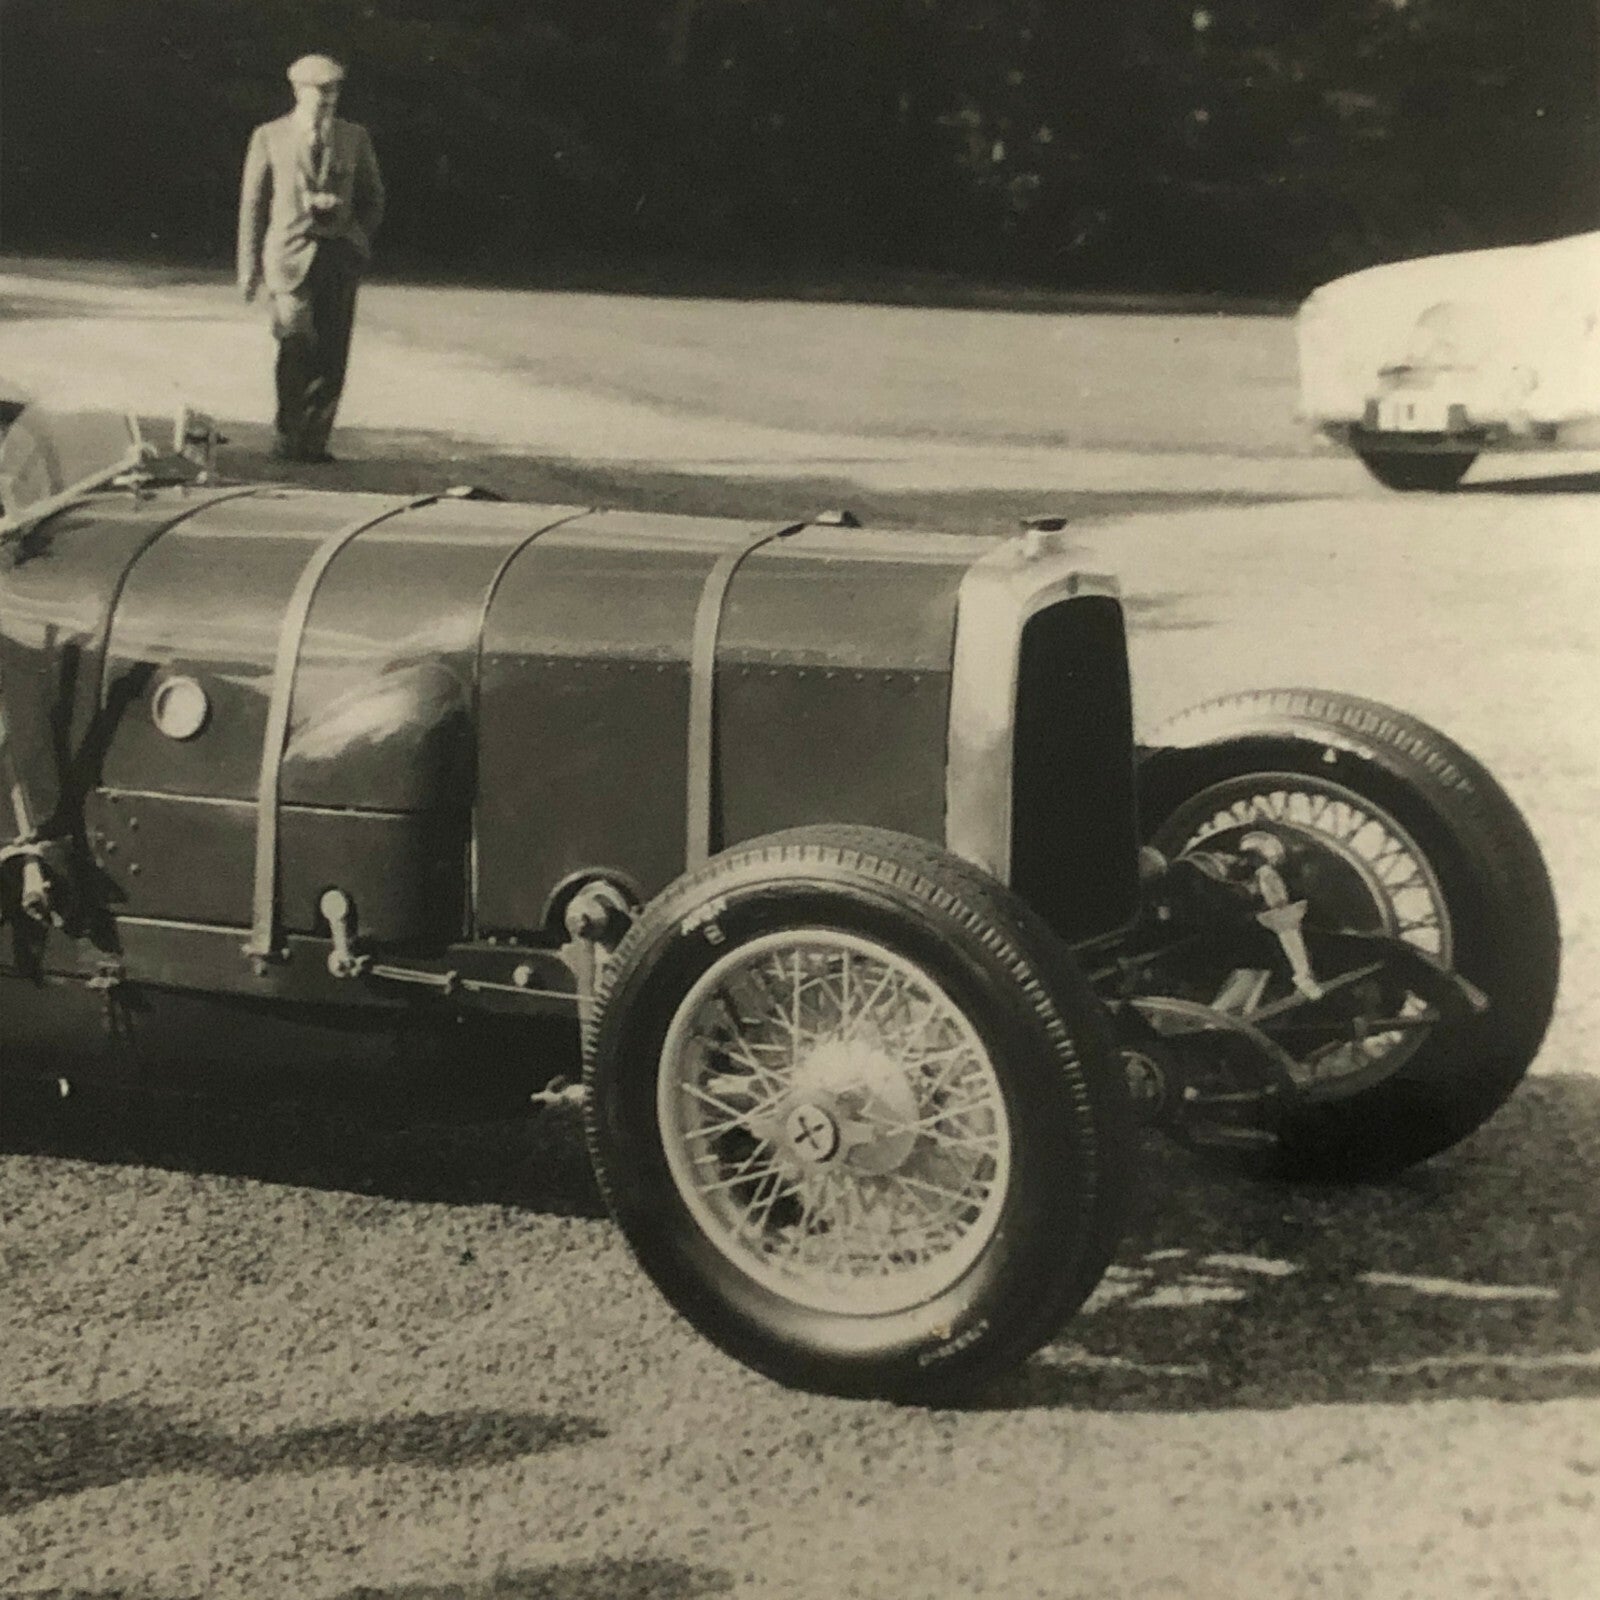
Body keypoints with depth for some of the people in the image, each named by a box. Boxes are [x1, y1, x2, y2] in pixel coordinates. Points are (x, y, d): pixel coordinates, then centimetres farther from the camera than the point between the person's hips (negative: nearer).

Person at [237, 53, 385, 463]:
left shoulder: (354, 138, 11)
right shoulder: (270, 137, 5)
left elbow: (373, 198, 19)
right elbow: (252, 204, 7)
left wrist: (357, 242, 6)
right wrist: (249, 266, 5)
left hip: (340, 256, 3)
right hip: (291, 255, -3)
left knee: (332, 355, -1)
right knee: (297, 348, -14)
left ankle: (315, 442, 6)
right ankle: (288, 439, -3)